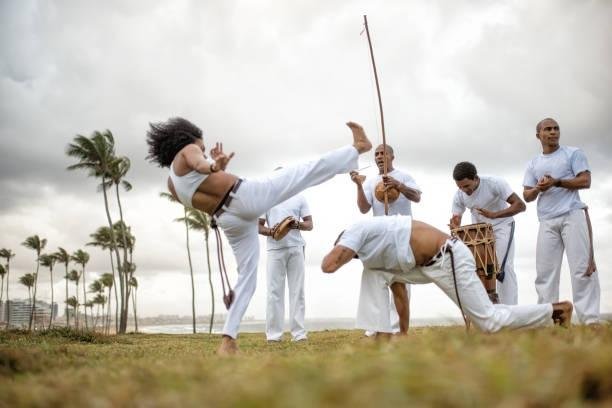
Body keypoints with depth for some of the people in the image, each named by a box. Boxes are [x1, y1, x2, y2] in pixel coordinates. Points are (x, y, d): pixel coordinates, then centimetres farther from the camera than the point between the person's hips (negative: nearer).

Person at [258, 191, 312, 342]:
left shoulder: (299, 198, 10)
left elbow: (309, 225, 9)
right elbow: (258, 226, 8)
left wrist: (297, 224, -13)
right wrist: (271, 231, -13)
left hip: (296, 248, 1)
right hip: (275, 249, -1)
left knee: (297, 290, 1)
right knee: (274, 291, -2)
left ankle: (299, 333, 3)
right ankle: (273, 334, 1)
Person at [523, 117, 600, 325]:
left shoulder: (573, 153, 8)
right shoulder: (533, 164, 18)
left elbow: (585, 181, -3)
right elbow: (527, 196, 14)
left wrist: (556, 182, -12)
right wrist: (537, 189, -8)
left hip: (573, 214, -3)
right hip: (547, 221, 4)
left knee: (582, 267, -9)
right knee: (545, 271, -2)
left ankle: (590, 318, -9)